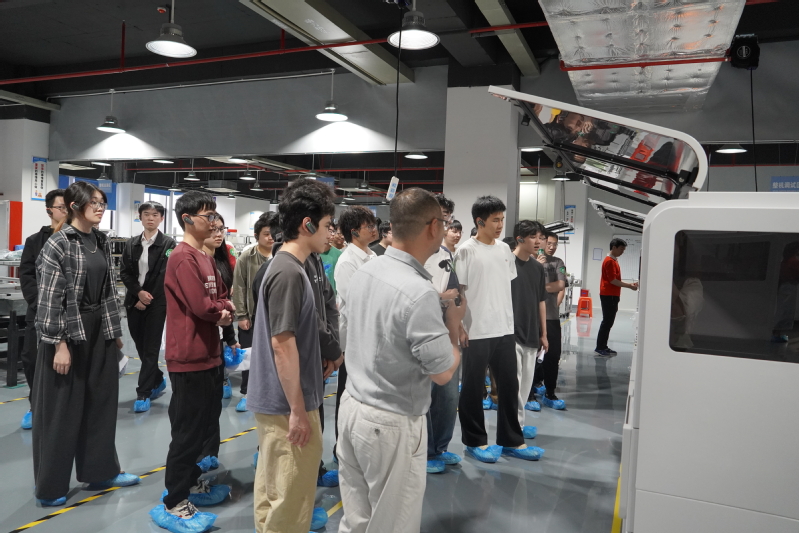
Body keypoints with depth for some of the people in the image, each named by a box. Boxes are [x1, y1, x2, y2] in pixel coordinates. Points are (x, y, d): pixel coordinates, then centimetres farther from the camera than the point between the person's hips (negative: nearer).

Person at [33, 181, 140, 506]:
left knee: (101, 402, 12)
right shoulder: (58, 244, -12)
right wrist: (59, 344, -17)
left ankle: (100, 471, 27)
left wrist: (115, 331, 12)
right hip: (68, 332, -6)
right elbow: (48, 298, -14)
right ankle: (50, 487, 20)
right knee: (61, 409, 4)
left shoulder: (102, 242, 9)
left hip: (99, 331, 7)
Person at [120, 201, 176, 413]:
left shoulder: (169, 244, -4)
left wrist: (147, 298, -12)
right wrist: (139, 292, -9)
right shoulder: (131, 243, 9)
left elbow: (165, 275, -9)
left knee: (151, 348, -3)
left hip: (156, 302, -5)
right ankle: (158, 380, 34)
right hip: (134, 301, 5)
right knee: (140, 346, 13)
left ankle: (143, 394, 2)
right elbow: (124, 273, 6)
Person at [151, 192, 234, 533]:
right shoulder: (183, 258, -19)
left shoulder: (205, 258, 11)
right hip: (190, 359, -10)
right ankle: (174, 504, 14)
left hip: (209, 356, 10)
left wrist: (225, 311, -7)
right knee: (188, 430, 0)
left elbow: (221, 296, 15)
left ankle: (192, 482, 37)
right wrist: (226, 309, -7)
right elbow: (200, 305, -26)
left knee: (205, 426, 20)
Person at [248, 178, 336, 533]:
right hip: (286, 404, -10)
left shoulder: (287, 266, 9)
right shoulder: (288, 272, -21)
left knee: (274, 489, 22)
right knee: (289, 497, 5)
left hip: (276, 400, 10)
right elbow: (282, 345, -23)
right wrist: (298, 410, -18)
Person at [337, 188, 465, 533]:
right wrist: (453, 323, -2)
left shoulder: (364, 272, 0)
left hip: (352, 406, 8)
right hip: (392, 424, -8)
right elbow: (443, 373, -17)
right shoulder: (420, 292, -25)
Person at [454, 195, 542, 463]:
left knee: (509, 385, 13)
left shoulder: (505, 250, 9)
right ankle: (475, 441, 21)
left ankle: (511, 440, 26)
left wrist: (511, 319, 14)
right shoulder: (466, 251, -9)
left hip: (505, 329, 6)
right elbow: (457, 292, -8)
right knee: (473, 388, 6)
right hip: (476, 331, -6)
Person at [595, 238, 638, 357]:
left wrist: (630, 284, 11)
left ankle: (603, 347, 15)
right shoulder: (609, 261, -14)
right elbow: (613, 280, -19)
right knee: (607, 322, -7)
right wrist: (630, 286, -16)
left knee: (609, 322, 11)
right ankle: (600, 347, -3)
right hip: (608, 296, -10)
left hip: (612, 296, 10)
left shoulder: (614, 261, 17)